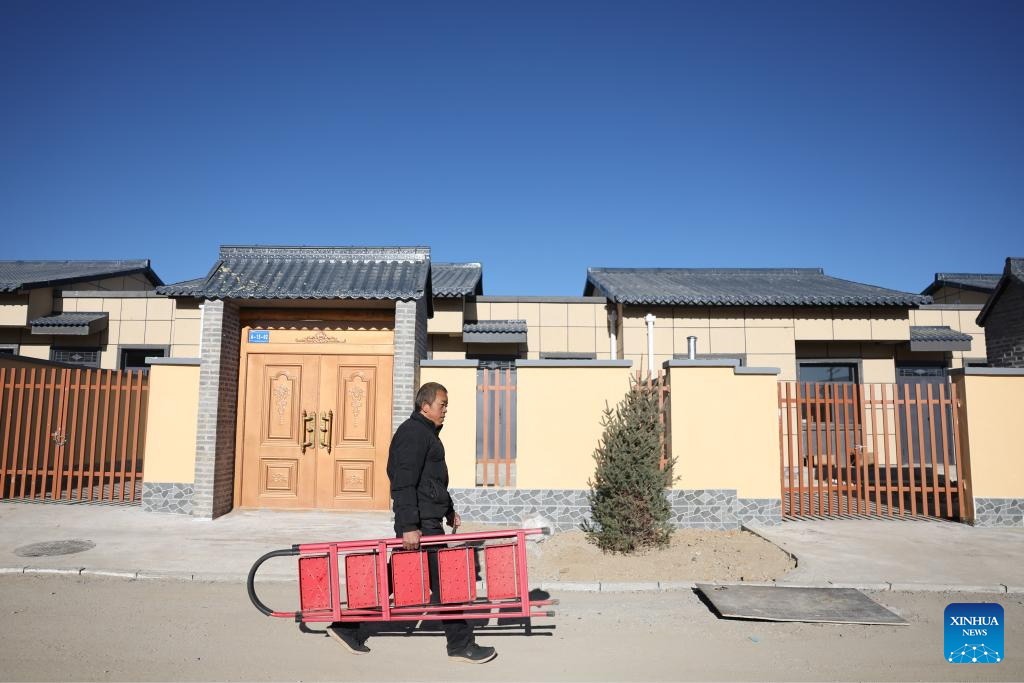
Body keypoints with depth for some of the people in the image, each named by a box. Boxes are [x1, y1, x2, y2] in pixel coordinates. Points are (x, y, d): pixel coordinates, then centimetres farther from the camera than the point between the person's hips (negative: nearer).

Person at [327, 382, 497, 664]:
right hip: (420, 524, -10)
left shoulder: (427, 433, 19)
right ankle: (461, 645, 9)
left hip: (428, 519, 10)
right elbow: (404, 484, -21)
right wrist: (409, 527, -24)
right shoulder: (413, 433, -15)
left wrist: (449, 510, 31)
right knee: (442, 581, -2)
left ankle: (348, 627, 22)